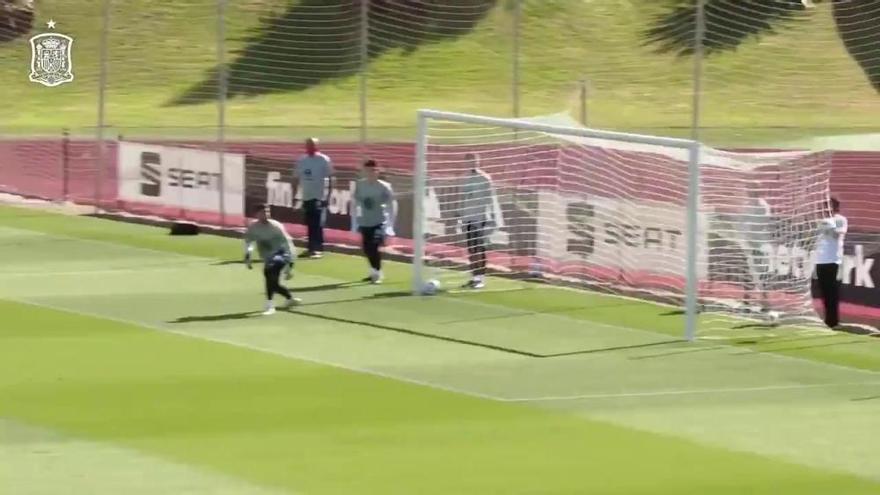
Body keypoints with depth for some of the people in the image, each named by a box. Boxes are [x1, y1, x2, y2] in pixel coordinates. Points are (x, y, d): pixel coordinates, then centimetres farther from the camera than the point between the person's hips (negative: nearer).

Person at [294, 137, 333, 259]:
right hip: (306, 197, 6)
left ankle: (318, 249, -9)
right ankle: (311, 248, 17)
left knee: (317, 224, -10)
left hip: (319, 197, -6)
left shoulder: (324, 160, -7)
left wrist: (328, 196, -12)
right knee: (310, 224, 10)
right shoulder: (301, 161, 8)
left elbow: (330, 178, -7)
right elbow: (297, 178, 13)